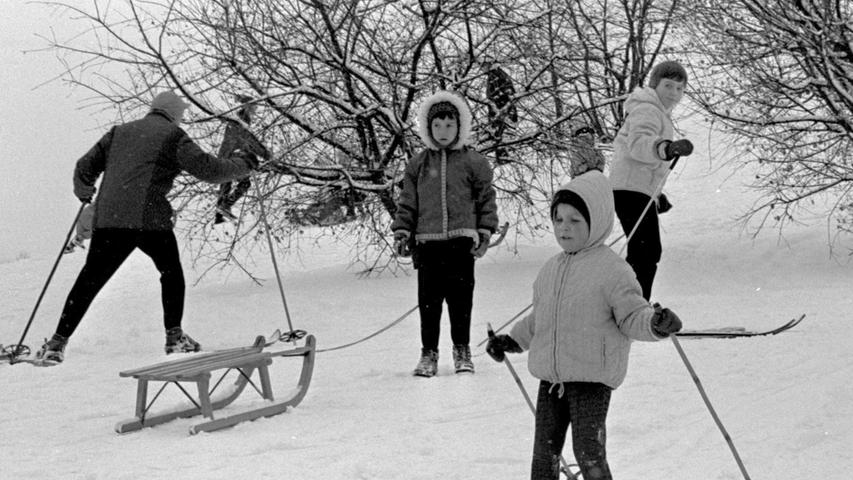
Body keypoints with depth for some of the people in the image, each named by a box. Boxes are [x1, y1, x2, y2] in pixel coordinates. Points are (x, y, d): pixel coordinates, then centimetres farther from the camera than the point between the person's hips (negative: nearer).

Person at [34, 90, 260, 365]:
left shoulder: (120, 132, 20)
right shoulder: (173, 136, 5)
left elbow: (85, 167, 21)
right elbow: (208, 169, 0)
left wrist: (84, 193, 40)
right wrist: (242, 165, 15)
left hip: (107, 219, 4)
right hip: (150, 219, -4)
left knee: (89, 281, 8)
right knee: (171, 273, 19)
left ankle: (57, 342, 2)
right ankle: (175, 337, 13)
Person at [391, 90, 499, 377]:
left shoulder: (474, 163, 6)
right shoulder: (418, 165, 11)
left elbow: (487, 200, 8)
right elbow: (407, 203, 14)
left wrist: (485, 233, 0)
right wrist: (401, 232, 6)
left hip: (462, 240, -1)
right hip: (427, 242, 1)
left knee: (461, 298, 1)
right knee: (428, 300, 1)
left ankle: (462, 351, 15)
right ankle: (429, 353, 10)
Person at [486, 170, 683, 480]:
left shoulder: (612, 270, -9)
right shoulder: (551, 270, 12)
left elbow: (632, 316, -11)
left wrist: (656, 324, -30)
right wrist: (512, 341, 24)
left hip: (592, 379, -7)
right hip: (551, 379, 7)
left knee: (589, 454, -9)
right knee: (544, 452, 12)